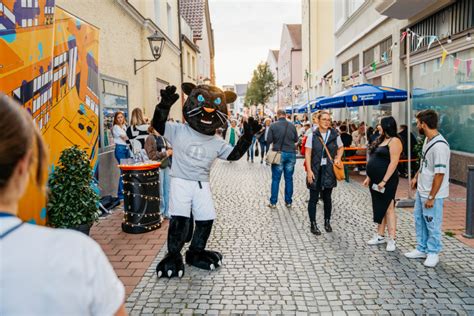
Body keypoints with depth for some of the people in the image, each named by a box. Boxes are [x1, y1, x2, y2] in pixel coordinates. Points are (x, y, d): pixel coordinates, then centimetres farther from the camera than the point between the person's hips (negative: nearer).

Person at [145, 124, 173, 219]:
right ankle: (160, 212, 15)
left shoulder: (163, 138, 15)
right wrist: (165, 153, -13)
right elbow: (152, 155, -11)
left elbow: (169, 148, 26)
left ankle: (167, 212, 19)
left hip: (167, 165, 6)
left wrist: (171, 151, 4)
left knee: (167, 190, 9)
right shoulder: (150, 138, -4)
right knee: (160, 191, 0)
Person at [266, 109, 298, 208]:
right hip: (291, 154, 2)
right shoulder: (292, 126, 0)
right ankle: (288, 202, 17)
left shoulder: (273, 125, -8)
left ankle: (273, 202, 9)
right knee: (289, 179, 11)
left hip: (279, 153, -2)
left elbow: (268, 140, -6)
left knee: (275, 179, 5)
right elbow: (296, 139, 9)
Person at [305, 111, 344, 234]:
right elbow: (307, 154, -7)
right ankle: (313, 224, 14)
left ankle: (327, 222, 29)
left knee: (327, 197, 13)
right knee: (313, 198, 3)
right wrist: (309, 171, -14)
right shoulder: (312, 136, -5)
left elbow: (341, 147, 18)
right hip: (315, 170, -2)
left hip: (329, 170, 2)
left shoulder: (334, 135, 2)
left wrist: (338, 158, -1)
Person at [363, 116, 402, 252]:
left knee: (388, 208, -3)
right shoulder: (381, 140, 14)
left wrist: (384, 181, -23)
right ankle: (380, 236, 23)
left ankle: (392, 239, 5)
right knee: (379, 207, 14)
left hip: (386, 181, -9)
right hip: (376, 180, 9)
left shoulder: (394, 141, -12)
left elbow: (394, 162, -20)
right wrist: (369, 177, 16)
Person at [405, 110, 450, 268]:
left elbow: (440, 174, -24)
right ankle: (422, 249, 33)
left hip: (432, 194, -9)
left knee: (432, 224, 6)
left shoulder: (439, 146, -25)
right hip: (421, 190, 9)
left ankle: (433, 253, 24)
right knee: (419, 219, 18)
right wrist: (416, 177, 19)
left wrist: (431, 197, -21)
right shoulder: (427, 139, 3)